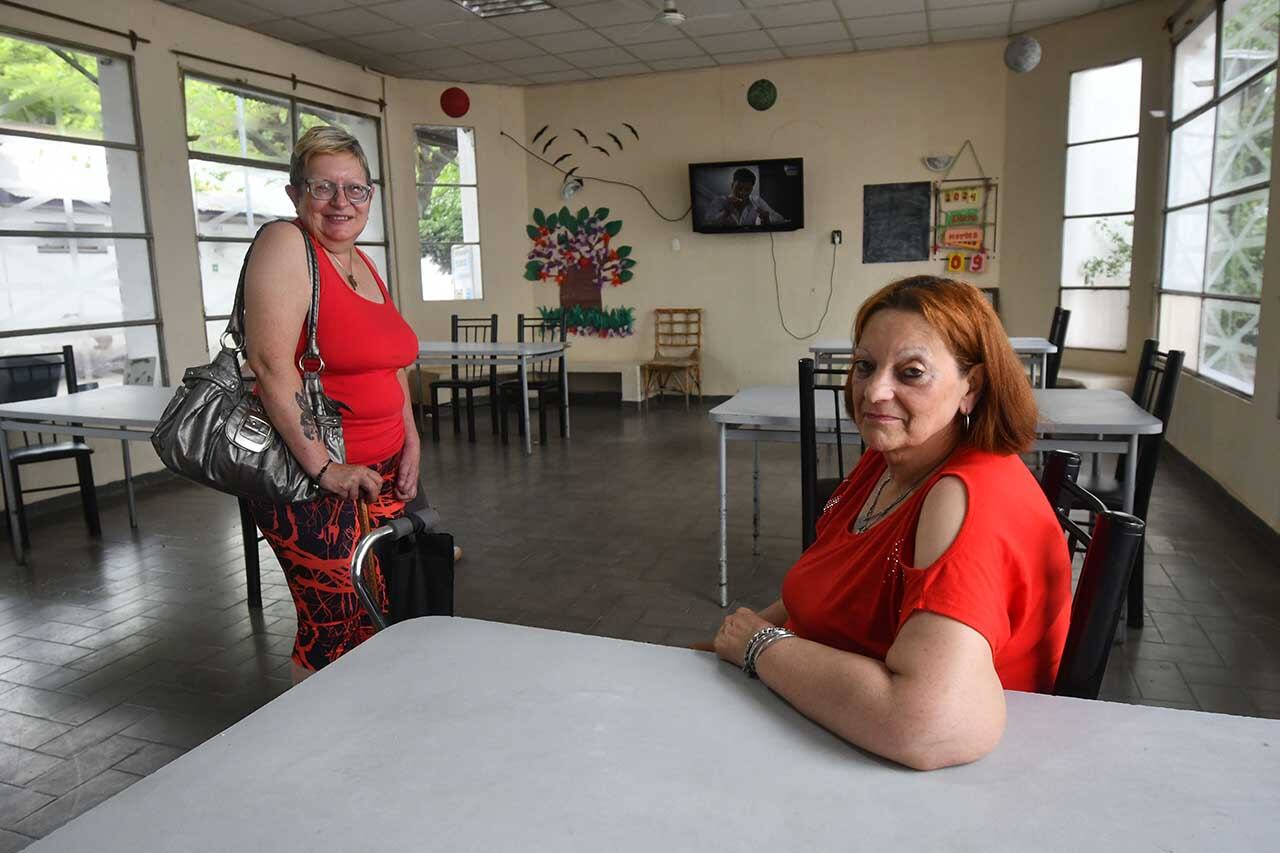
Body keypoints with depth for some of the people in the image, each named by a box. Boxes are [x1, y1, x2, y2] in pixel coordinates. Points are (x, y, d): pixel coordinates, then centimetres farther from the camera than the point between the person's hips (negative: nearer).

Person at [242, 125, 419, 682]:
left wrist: (411, 443, 10)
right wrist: (324, 468, -20)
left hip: (383, 475, 8)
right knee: (333, 636, -2)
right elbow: (271, 363, -20)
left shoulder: (363, 263, 14)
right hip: (317, 484, -8)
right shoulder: (285, 244, -11)